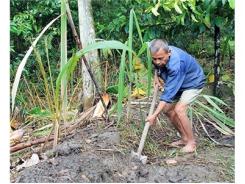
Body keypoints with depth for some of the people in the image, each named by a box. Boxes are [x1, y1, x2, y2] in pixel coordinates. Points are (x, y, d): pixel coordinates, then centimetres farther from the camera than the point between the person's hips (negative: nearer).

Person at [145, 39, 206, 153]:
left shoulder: (176, 64, -40)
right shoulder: (159, 55, -17)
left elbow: (169, 92, -40)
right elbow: (157, 67, 11)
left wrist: (155, 115, -40)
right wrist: (156, 77, -6)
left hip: (194, 82, -8)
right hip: (178, 83, 8)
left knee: (179, 109, -23)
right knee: (167, 109, 1)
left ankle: (191, 142, -5)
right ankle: (184, 138, 16)